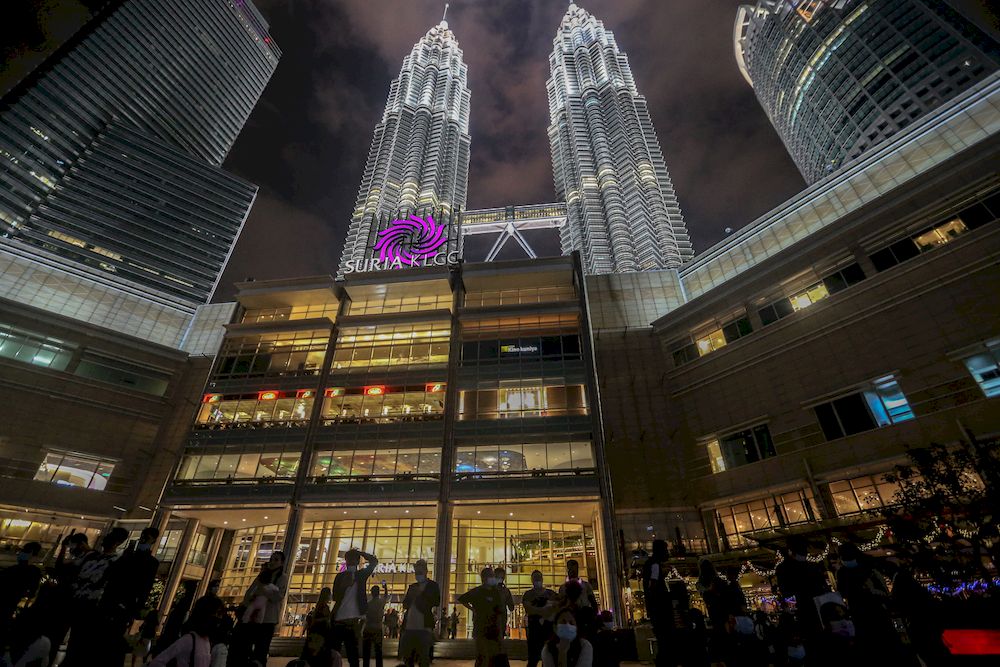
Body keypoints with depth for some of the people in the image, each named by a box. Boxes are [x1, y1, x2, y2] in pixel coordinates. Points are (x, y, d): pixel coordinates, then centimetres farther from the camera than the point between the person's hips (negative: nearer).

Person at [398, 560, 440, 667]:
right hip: (409, 627, 6)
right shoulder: (412, 586, 20)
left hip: (424, 627, -5)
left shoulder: (433, 585, 4)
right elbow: (405, 604, 18)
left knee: (423, 658, -1)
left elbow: (437, 602, -7)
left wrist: (421, 594, -11)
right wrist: (410, 596, -3)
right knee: (407, 658, 11)